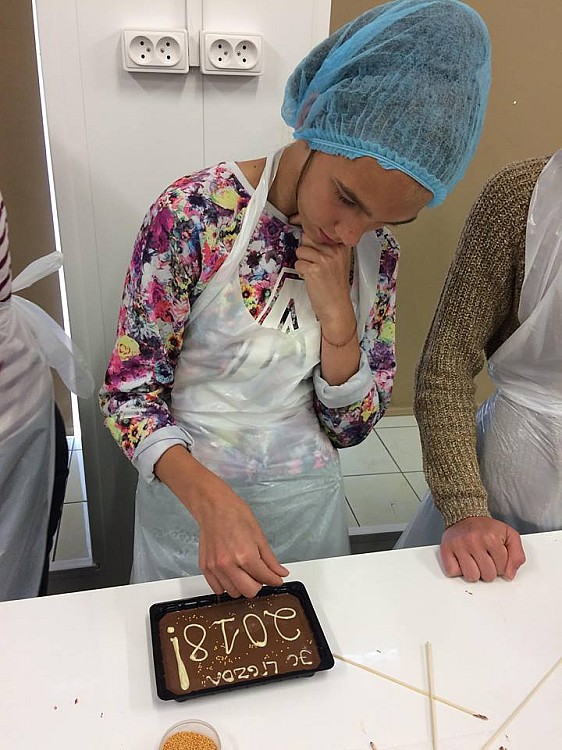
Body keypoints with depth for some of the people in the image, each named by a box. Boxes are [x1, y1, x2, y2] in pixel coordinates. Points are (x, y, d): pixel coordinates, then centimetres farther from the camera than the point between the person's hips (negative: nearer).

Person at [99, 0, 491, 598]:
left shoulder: (376, 249, -8)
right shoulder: (195, 212, -21)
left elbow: (349, 426, -6)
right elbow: (129, 391, -16)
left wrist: (338, 319, -23)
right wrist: (210, 499, -31)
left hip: (309, 500, 3)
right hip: (188, 490, -2)